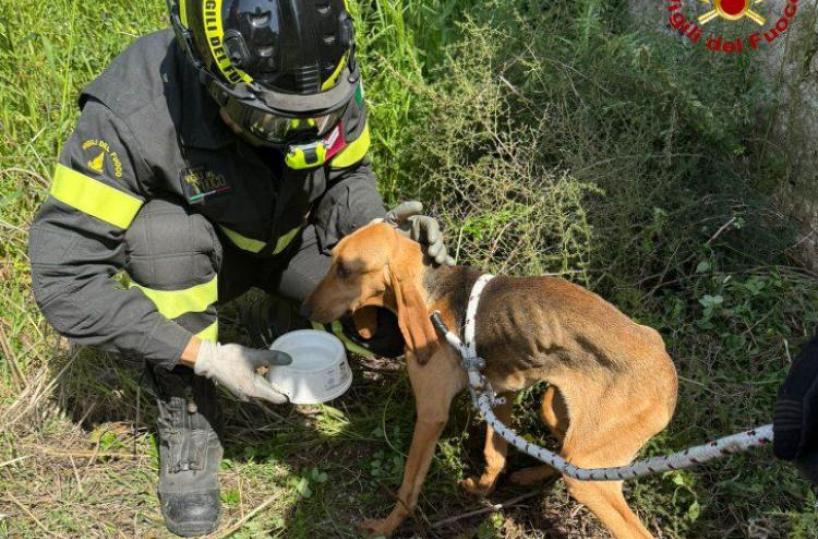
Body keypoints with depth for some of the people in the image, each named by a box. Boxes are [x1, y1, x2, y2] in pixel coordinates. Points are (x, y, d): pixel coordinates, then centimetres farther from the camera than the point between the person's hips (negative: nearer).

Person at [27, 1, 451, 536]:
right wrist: (203, 355, -35)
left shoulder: (329, 78, -27)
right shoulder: (133, 116, -37)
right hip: (184, 258, -2)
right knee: (164, 229, -36)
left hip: (292, 240, 3)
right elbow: (65, 277, -32)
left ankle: (287, 323, 15)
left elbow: (347, 176, -7)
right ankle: (188, 423, -13)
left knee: (398, 325, -18)